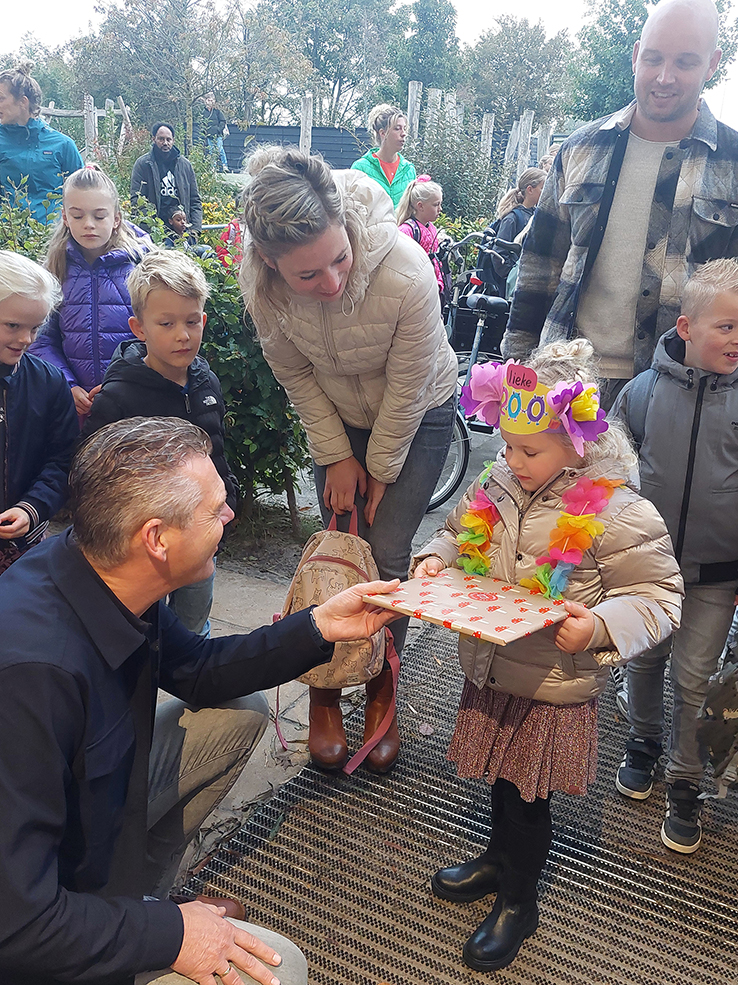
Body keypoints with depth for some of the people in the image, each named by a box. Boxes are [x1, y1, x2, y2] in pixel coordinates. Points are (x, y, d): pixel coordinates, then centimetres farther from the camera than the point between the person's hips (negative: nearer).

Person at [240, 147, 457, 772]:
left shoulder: (406, 272, -37)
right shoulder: (261, 284, -26)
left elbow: (406, 388, -23)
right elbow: (295, 375, -8)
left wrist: (380, 470, -11)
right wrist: (337, 456, -6)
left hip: (417, 416, -2)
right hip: (338, 417, 2)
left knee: (387, 554, -4)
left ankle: (382, 694, 18)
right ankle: (326, 687, 21)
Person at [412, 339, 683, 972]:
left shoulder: (620, 515, -20)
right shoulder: (496, 487, -4)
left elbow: (659, 598, -15)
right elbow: (459, 533, 15)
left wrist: (600, 625, -31)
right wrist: (436, 559, -6)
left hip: (553, 688, -5)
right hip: (489, 672, 5)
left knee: (527, 795, 11)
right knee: (502, 778, 25)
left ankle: (519, 901, 36)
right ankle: (499, 860, 51)